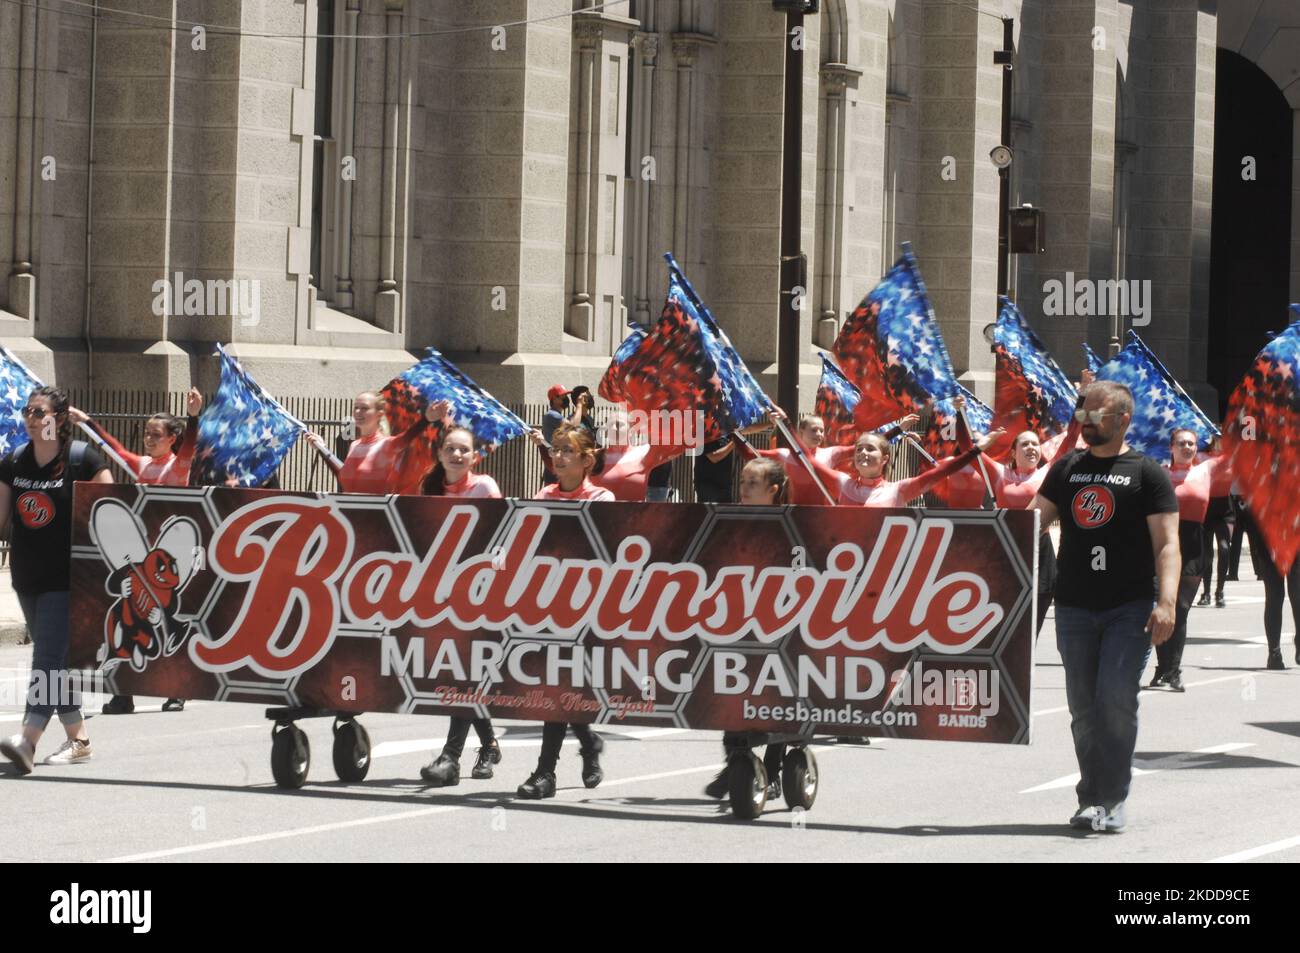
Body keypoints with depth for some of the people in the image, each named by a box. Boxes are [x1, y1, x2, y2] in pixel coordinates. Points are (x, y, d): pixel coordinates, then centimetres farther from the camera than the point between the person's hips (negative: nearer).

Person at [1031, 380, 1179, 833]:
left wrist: (1166, 601, -17)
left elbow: (1167, 543, -5)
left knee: (1116, 697, -14)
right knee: (1083, 705, 3)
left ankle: (1111, 800, -8)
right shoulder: (1066, 469, 15)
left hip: (1129, 608, -4)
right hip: (1075, 607, 4)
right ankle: (1091, 799, 11)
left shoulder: (1147, 472, 1)